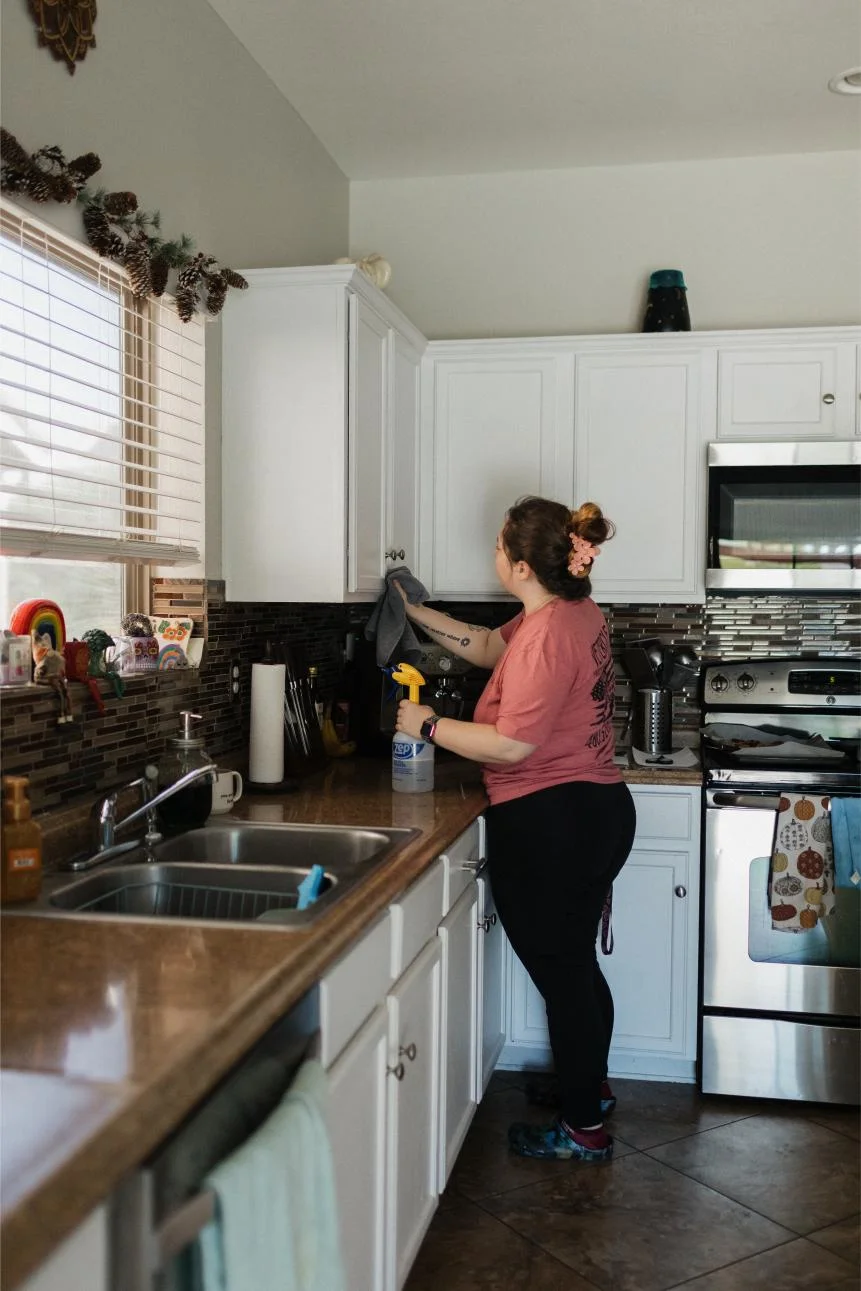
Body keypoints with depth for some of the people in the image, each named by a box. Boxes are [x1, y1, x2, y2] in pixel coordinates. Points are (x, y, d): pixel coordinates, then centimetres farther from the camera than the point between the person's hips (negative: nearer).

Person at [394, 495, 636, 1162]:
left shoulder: (547, 635, -23)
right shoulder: (577, 611, 7)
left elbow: (512, 745, -25)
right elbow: (486, 646, 19)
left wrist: (429, 725, -13)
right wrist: (415, 611, 17)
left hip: (549, 825, -10)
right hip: (599, 809, 10)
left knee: (561, 970, 5)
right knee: (575, 962, 24)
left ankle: (583, 1128, 21)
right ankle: (591, 1086, 43)